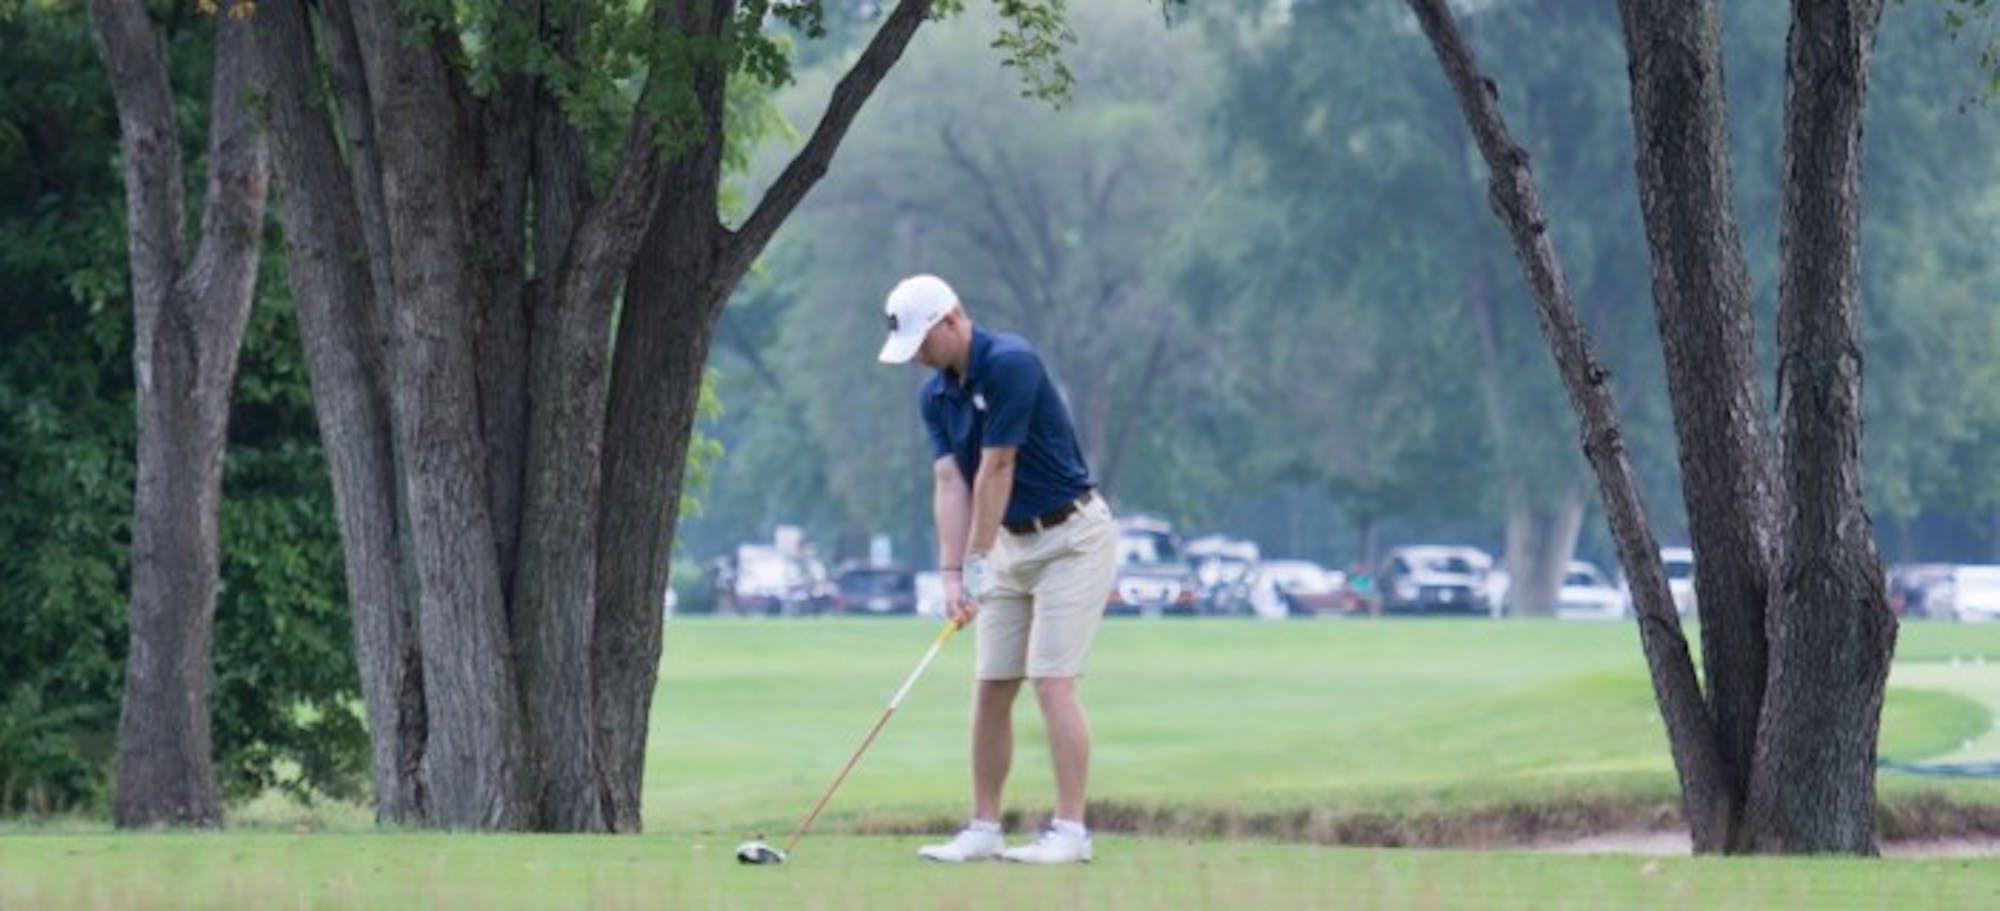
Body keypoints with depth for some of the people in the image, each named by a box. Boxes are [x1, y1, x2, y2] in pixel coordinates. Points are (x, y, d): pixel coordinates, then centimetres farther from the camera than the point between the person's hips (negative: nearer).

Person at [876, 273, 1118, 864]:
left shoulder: (1010, 363, -22)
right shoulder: (935, 396, 4)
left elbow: (997, 470, -21)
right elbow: (950, 483, -4)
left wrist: (978, 561, -18)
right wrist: (951, 574, -15)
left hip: (1072, 537, -8)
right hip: (1013, 543, 8)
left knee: (1052, 682, -13)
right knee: (990, 687, 5)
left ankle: (1070, 831, -12)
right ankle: (984, 831, 9)